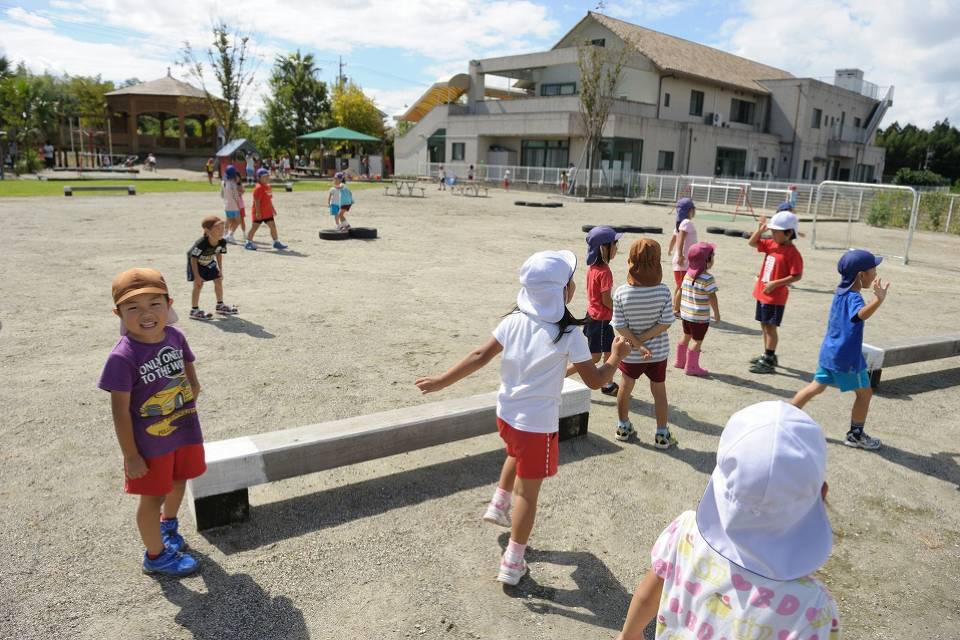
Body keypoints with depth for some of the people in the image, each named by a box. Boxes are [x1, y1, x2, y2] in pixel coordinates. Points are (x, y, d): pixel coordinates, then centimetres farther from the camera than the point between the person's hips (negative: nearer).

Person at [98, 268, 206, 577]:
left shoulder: (175, 337, -11)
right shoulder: (123, 357, -27)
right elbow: (120, 412, -20)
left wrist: (193, 385, -11)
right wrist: (131, 456, -15)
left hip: (185, 431, 6)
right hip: (150, 443, -6)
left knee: (178, 482, 27)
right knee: (153, 498, 13)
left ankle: (167, 524, 58)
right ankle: (156, 556, 37)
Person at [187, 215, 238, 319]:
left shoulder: (222, 242, -22)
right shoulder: (201, 244, -39)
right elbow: (194, 259, -30)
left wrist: (220, 270, 1)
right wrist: (197, 276, -29)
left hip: (209, 262, 6)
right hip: (196, 263, -6)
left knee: (218, 280, 7)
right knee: (198, 284, -12)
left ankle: (220, 306, 23)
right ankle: (194, 311, -4)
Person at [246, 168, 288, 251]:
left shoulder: (267, 186, 12)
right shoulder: (258, 188, -17)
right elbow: (257, 201, -21)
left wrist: (273, 209, 20)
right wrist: (258, 212, -24)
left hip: (268, 212, 8)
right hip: (259, 213, -8)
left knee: (273, 226, 4)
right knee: (254, 227, 2)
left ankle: (276, 242, 10)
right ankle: (249, 243, 13)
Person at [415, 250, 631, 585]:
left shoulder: (515, 320, -6)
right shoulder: (569, 335, -18)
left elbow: (480, 356, -6)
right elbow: (595, 381, -12)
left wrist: (442, 381, 2)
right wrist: (617, 356, 5)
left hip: (506, 413, 5)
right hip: (538, 423, -5)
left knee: (516, 454, 38)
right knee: (528, 491, 9)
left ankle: (498, 504, 43)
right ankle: (512, 563, 19)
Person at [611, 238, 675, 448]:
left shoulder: (621, 292, -19)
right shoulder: (663, 291, -19)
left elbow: (619, 326, -18)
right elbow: (665, 323, -17)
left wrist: (637, 344, -14)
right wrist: (641, 340, -14)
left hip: (630, 353, 0)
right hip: (658, 352, 0)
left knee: (625, 388, 23)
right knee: (659, 391, 17)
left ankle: (623, 427, 38)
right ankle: (662, 434, 26)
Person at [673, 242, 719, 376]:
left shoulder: (688, 275, 3)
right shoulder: (707, 279, -19)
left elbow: (679, 292, 9)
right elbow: (712, 297, -17)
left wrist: (676, 307, 19)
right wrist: (717, 314, -7)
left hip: (685, 314, 8)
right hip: (700, 317, -8)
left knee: (686, 337, 22)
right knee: (697, 341, 3)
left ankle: (680, 361, 34)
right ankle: (691, 367, 10)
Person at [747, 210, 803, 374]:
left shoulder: (792, 252, -17)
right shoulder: (771, 244, 6)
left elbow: (797, 276, -20)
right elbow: (752, 243, 15)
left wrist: (775, 283, -25)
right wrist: (759, 229, -2)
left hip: (775, 296, -8)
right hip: (762, 293, 8)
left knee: (770, 326, -5)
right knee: (764, 325, 17)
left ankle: (768, 362, 0)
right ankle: (768, 356, 31)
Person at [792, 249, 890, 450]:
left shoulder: (840, 291, 5)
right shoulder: (854, 298, -22)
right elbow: (862, 314, -46)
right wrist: (879, 300, -62)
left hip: (829, 352, 8)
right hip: (847, 357, -8)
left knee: (817, 386, 18)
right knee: (864, 393, 10)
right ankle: (855, 435, 20)